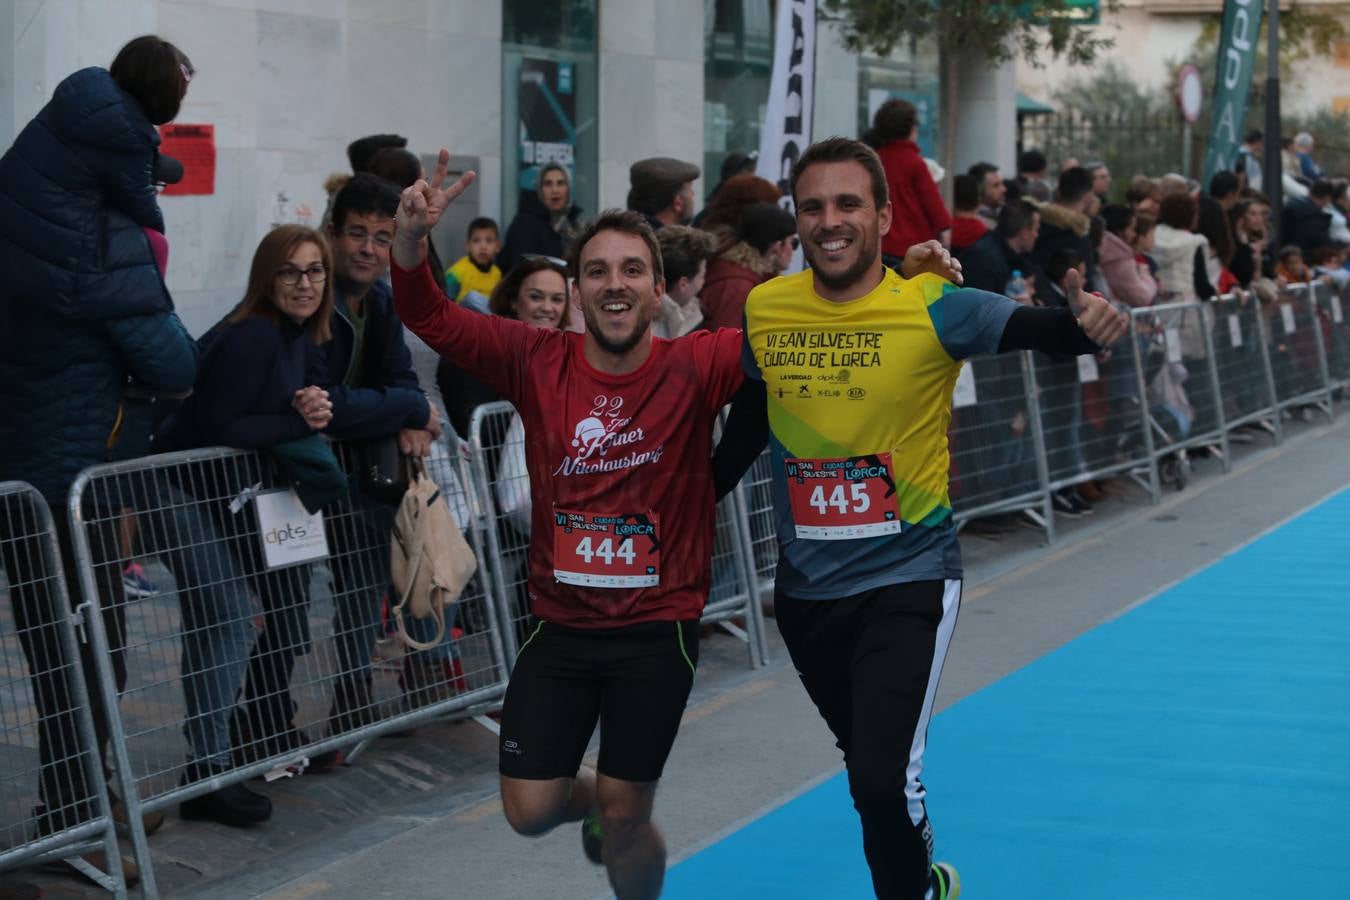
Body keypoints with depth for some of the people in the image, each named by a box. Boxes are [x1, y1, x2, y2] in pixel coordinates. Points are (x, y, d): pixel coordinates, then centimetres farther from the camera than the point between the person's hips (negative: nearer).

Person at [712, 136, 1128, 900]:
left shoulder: (932, 307, -14)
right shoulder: (764, 311, -2)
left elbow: (1041, 332, -23)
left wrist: (1089, 323, -44)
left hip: (909, 577, -4)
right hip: (805, 587, 4)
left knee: (885, 782, -16)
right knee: (869, 771, 20)